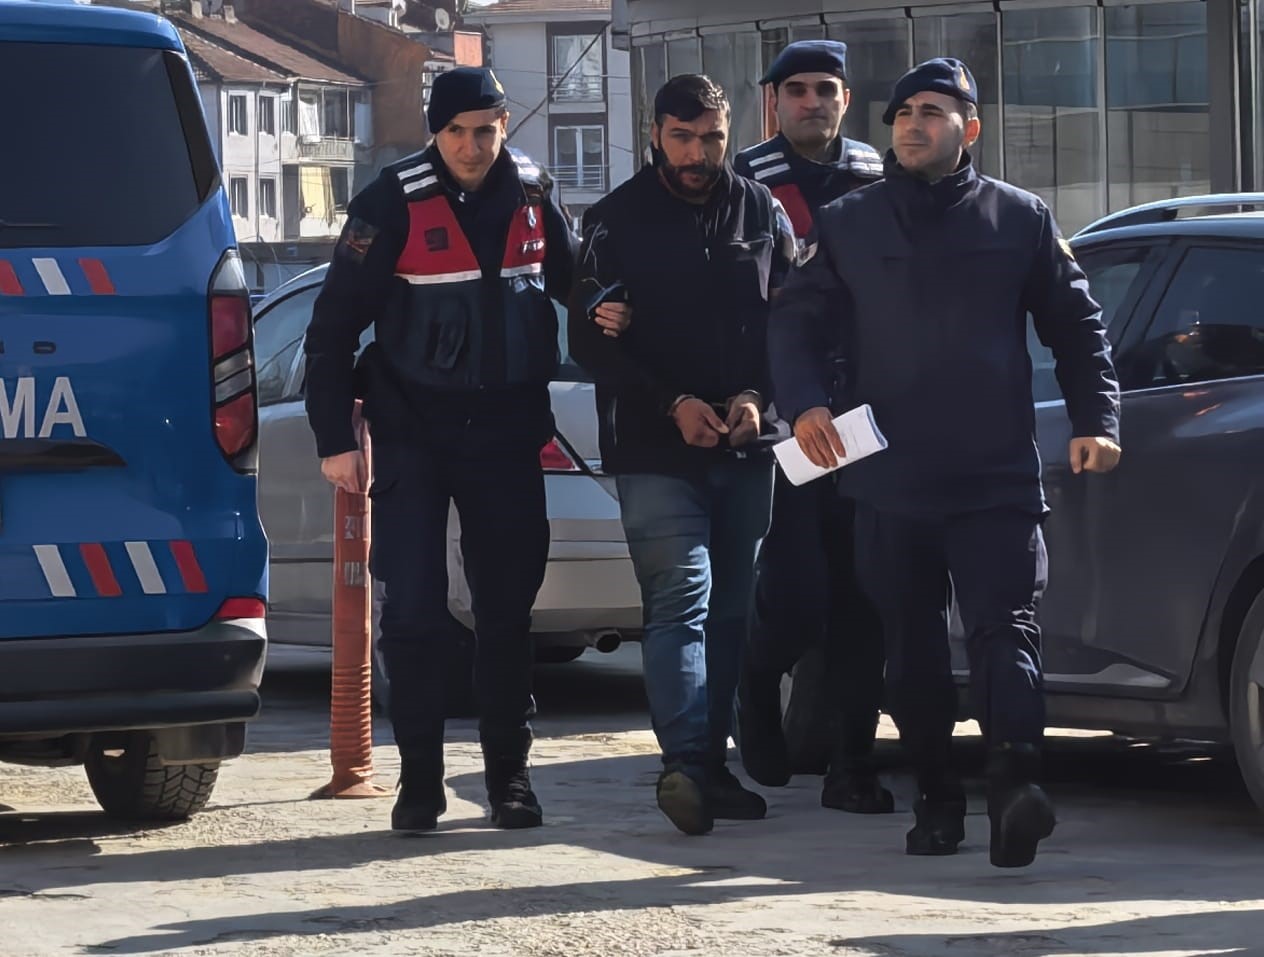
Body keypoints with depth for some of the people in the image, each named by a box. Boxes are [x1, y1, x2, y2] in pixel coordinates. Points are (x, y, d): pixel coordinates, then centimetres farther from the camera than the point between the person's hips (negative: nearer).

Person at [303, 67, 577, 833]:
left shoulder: (533, 196, 2)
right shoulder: (395, 203, -9)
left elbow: (576, 287, 17)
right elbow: (334, 324, -7)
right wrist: (336, 438, -9)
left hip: (507, 426, 3)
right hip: (414, 428, -3)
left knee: (509, 604, 7)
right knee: (414, 605, -5)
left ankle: (510, 774, 16)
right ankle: (420, 778, 3)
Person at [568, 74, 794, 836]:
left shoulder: (762, 213, 10)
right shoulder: (619, 220, 0)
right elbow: (590, 338, -2)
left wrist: (757, 396, -6)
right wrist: (672, 404, -13)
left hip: (745, 448, 4)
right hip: (656, 450, -4)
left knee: (733, 609, 6)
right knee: (682, 596, -16)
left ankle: (709, 765, 12)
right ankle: (686, 762, -26)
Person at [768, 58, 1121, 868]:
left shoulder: (1020, 220, 7)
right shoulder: (850, 224, 10)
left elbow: (1078, 329, 10)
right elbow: (795, 322, 9)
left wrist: (1098, 421, -2)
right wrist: (805, 403, -9)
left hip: (997, 477, -2)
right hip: (889, 481, 3)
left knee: (1005, 629, -15)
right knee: (912, 648, 8)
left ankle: (1017, 782, -28)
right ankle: (937, 800, 17)